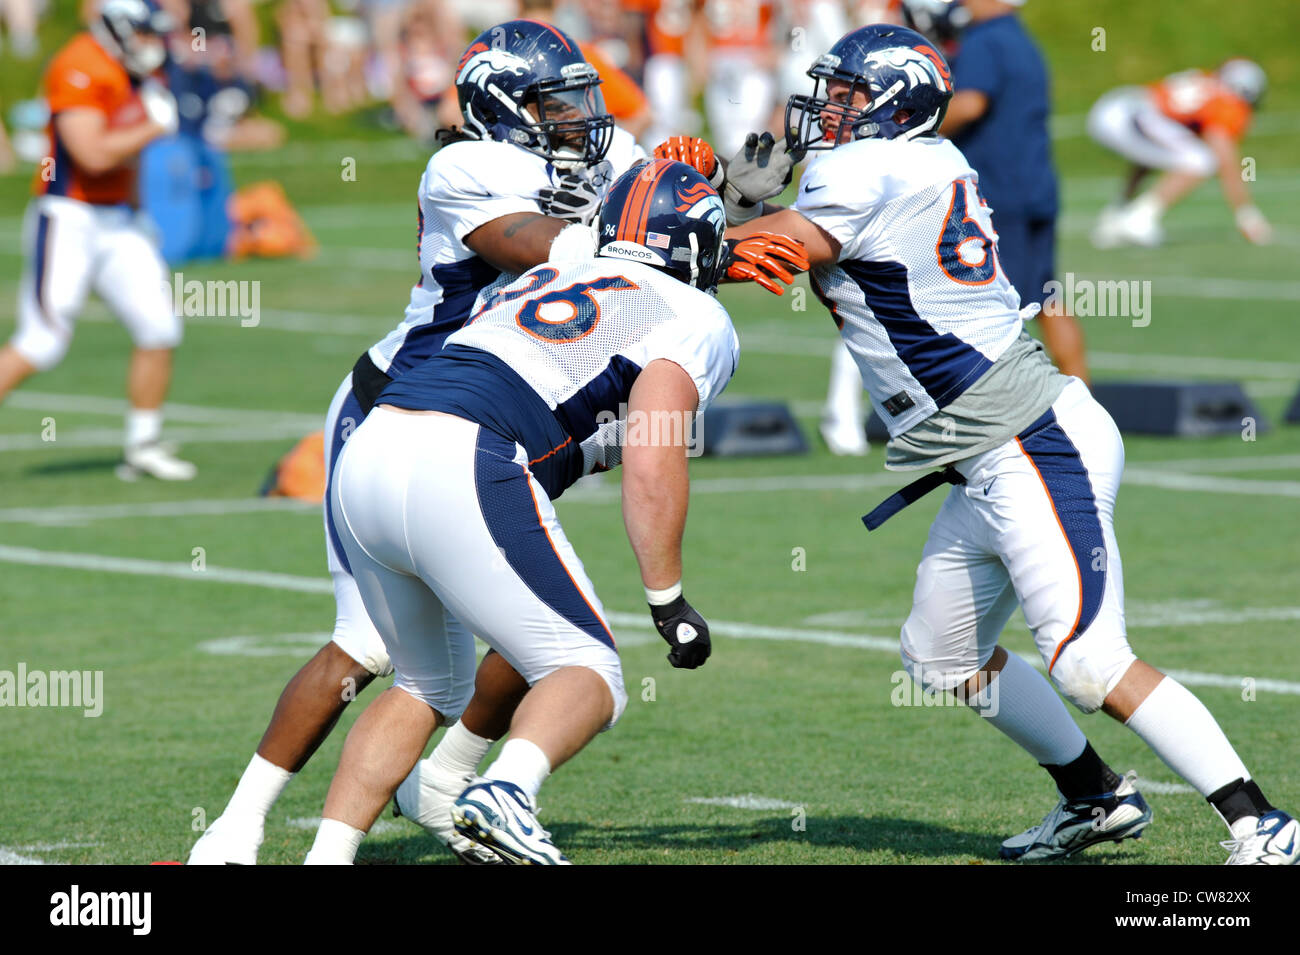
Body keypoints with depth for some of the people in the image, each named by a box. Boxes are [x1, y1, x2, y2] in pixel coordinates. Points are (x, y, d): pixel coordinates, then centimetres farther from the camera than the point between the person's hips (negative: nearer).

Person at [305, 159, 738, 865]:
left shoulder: (536, 284, 31)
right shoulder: (696, 319, 11)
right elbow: (652, 469, -2)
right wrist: (669, 600, 4)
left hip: (362, 461, 7)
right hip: (463, 470, -7)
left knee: (424, 686, 24)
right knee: (590, 675, 4)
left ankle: (327, 853, 11)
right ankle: (506, 790, -25)